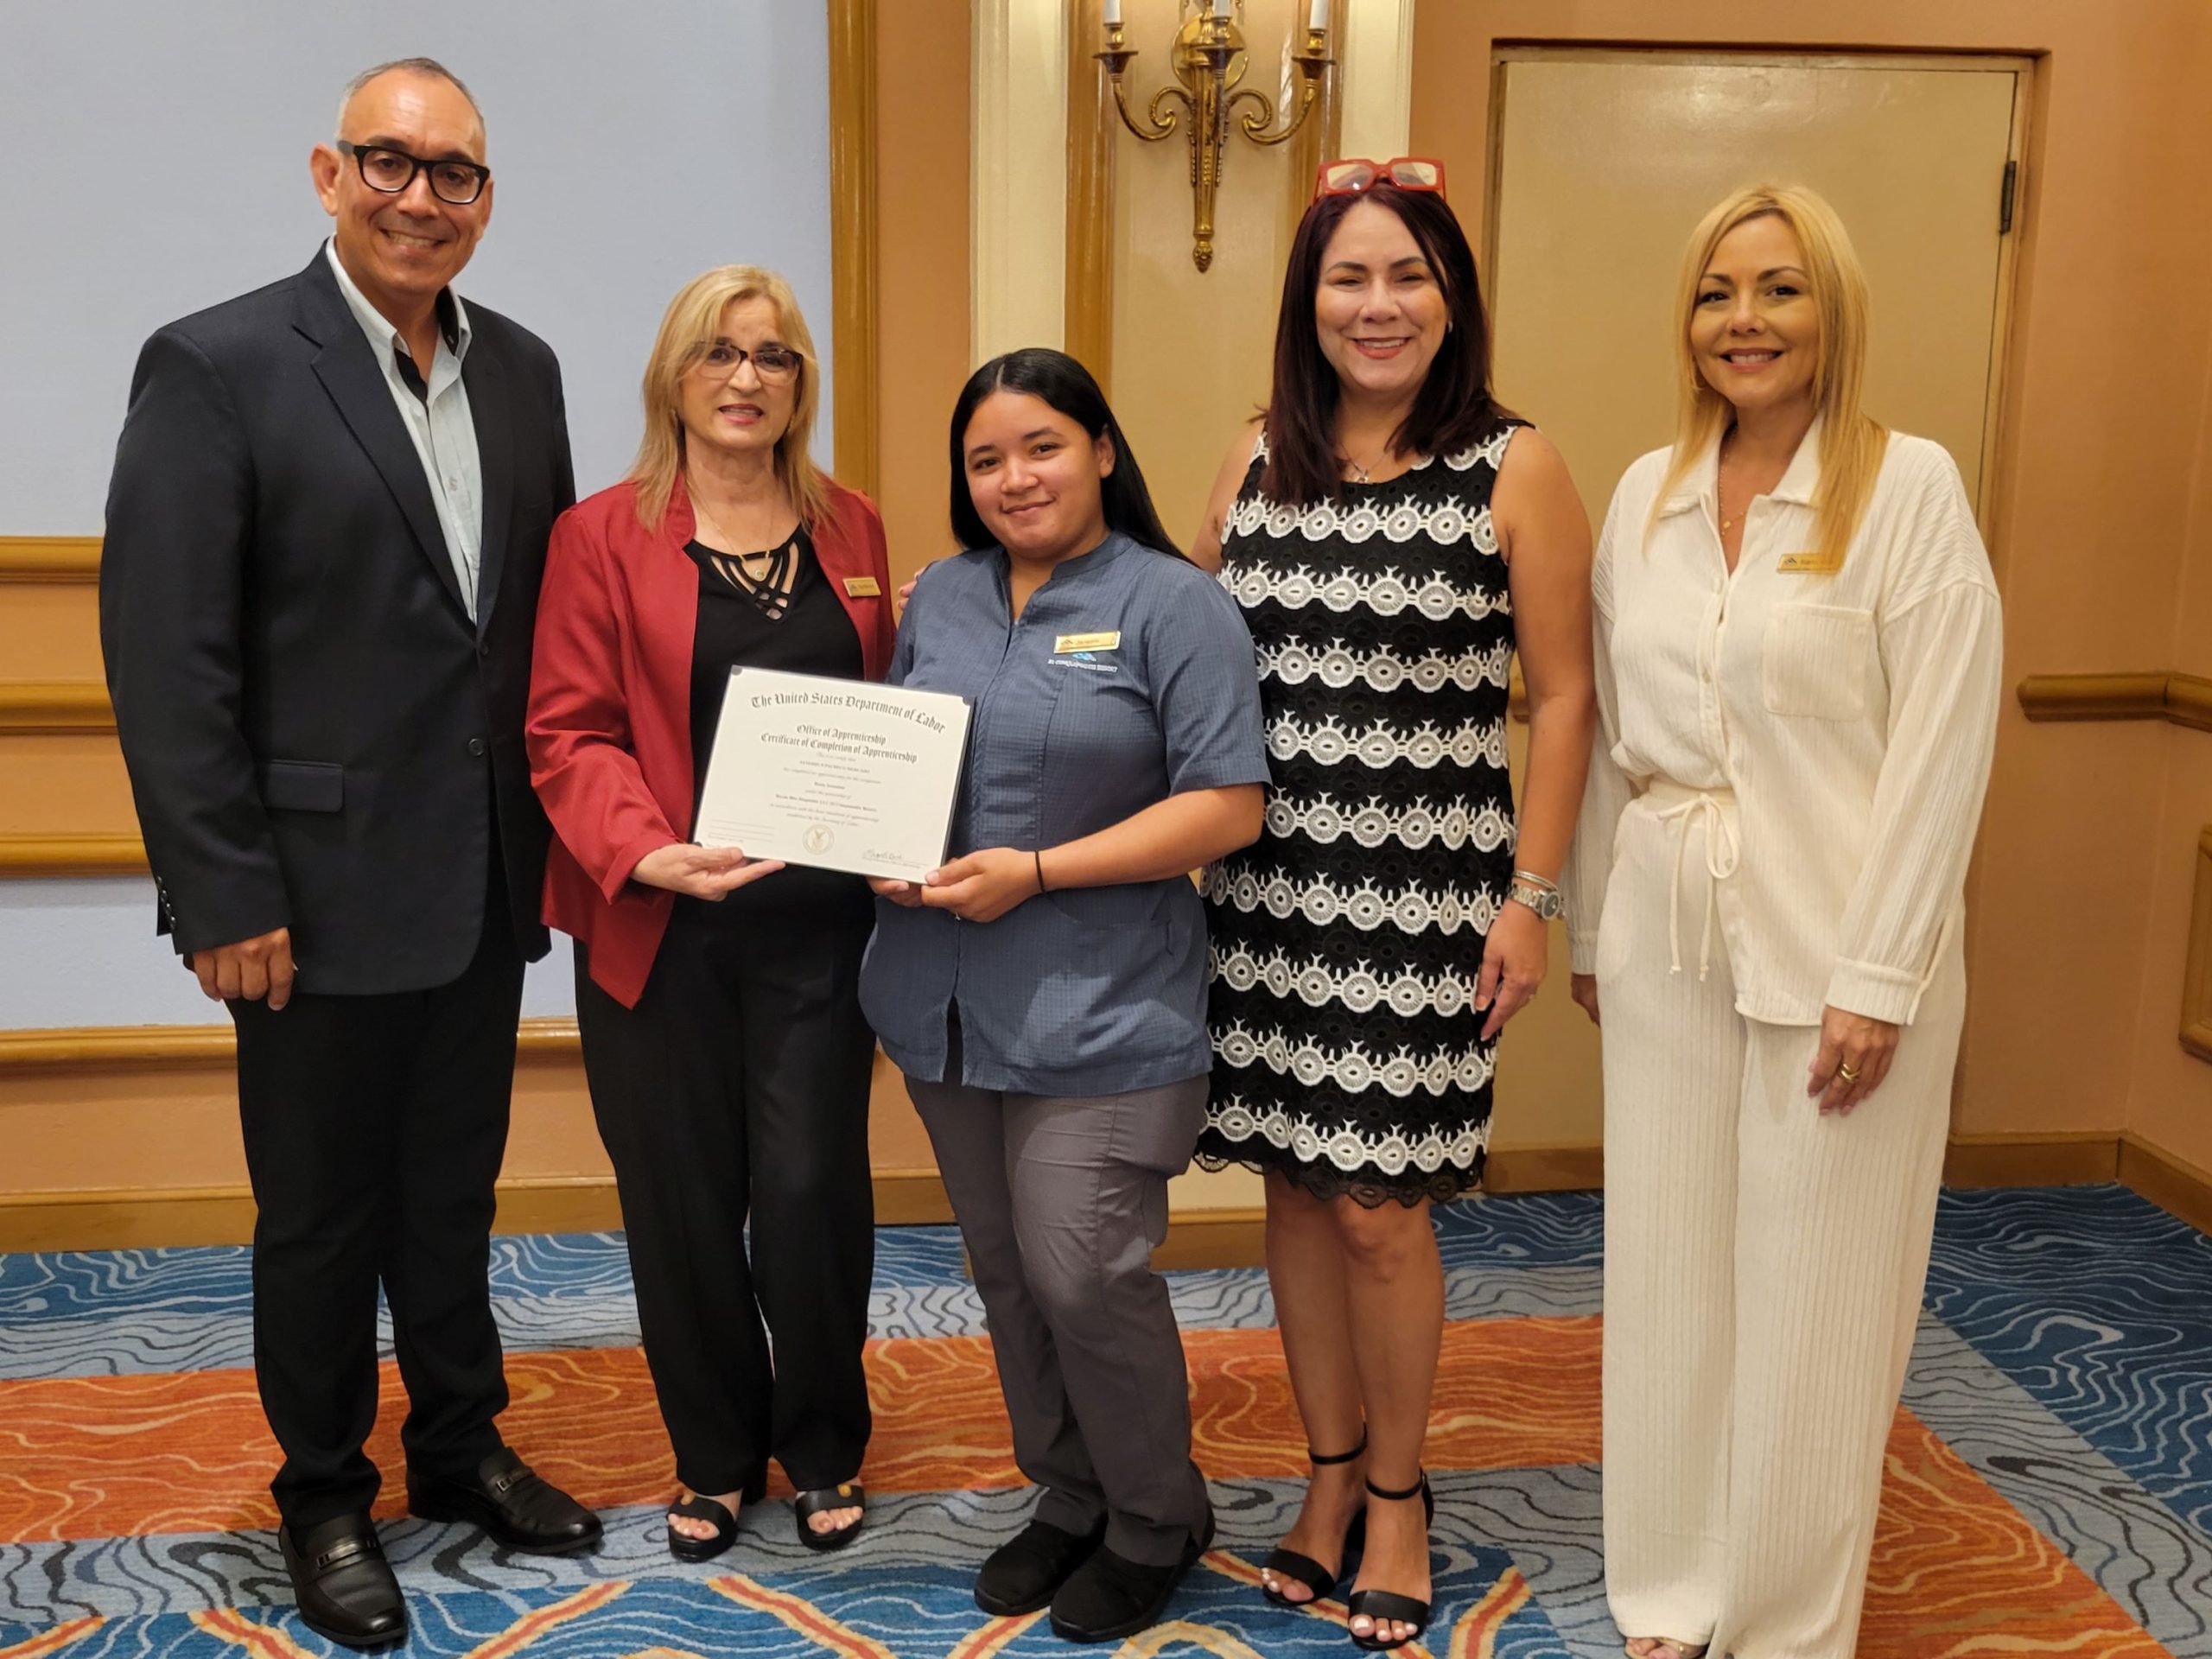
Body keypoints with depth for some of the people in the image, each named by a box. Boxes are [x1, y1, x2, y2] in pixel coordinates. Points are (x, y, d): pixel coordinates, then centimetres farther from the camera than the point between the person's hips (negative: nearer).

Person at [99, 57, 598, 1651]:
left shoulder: (522, 369, 7)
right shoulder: (216, 367, -11)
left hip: (487, 887, 5)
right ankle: (325, 1493, 31)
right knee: (321, 1210, 11)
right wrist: (225, 900, -15)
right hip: (323, 891, -5)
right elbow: (167, 657, -13)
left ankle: (461, 1442, 38)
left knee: (455, 1189, 20)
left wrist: (560, 829, 5)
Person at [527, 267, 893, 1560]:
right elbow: (570, 733, -5)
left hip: (817, 919, 2)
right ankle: (715, 1457, 28)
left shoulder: (851, 528, 12)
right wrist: (649, 852, -21)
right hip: (659, 925, -1)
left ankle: (825, 1450, 24)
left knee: (813, 1188, 0)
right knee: (684, 1200, 7)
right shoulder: (605, 535, 1)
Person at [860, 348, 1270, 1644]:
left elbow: (1228, 806, -13)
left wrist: (1036, 872, -17)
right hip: (947, 998, 6)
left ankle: (1156, 1521, 19)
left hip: (1099, 1012, -6)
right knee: (1008, 1274, 14)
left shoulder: (1172, 604, -7)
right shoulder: (942, 595, 11)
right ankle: (1070, 1500, 33)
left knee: (1082, 1273, -6)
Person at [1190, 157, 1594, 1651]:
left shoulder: (1514, 468, -3)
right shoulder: (1259, 458, 8)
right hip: (1271, 881, 4)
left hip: (1422, 887, -4)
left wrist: (1533, 895, -7)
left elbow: (1562, 695, -3)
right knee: (1296, 1185, 10)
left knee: (1378, 1206, -1)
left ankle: (1397, 1492, 23)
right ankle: (1330, 1474, 30)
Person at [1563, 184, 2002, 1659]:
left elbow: (1941, 750, -12)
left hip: (1834, 950, -4)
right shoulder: (1648, 496, 7)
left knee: (1811, 1307, 5)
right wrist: (1591, 923, 11)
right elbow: (1613, 736, 10)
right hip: (1668, 944, 5)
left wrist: (1878, 977, -15)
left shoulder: (1910, 488, -8)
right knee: (1667, 1279, 12)